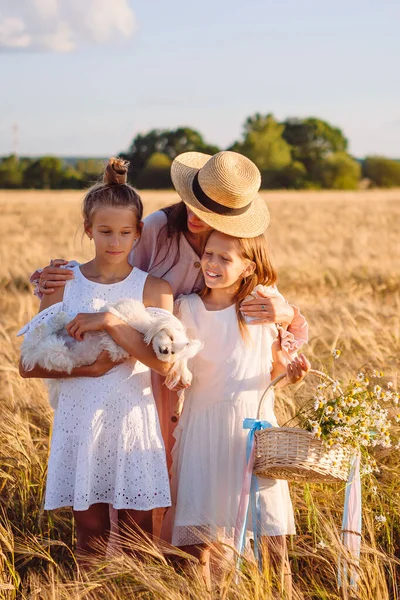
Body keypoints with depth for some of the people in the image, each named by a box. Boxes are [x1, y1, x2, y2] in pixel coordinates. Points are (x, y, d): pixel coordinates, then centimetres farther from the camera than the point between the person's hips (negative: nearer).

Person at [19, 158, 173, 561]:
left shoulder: (153, 289, -3)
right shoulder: (64, 285, -1)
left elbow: (164, 362, -16)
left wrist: (109, 323, -22)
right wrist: (83, 369, -17)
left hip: (133, 420, -1)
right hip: (80, 421, 1)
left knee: (137, 534, 5)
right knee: (90, 535, 10)